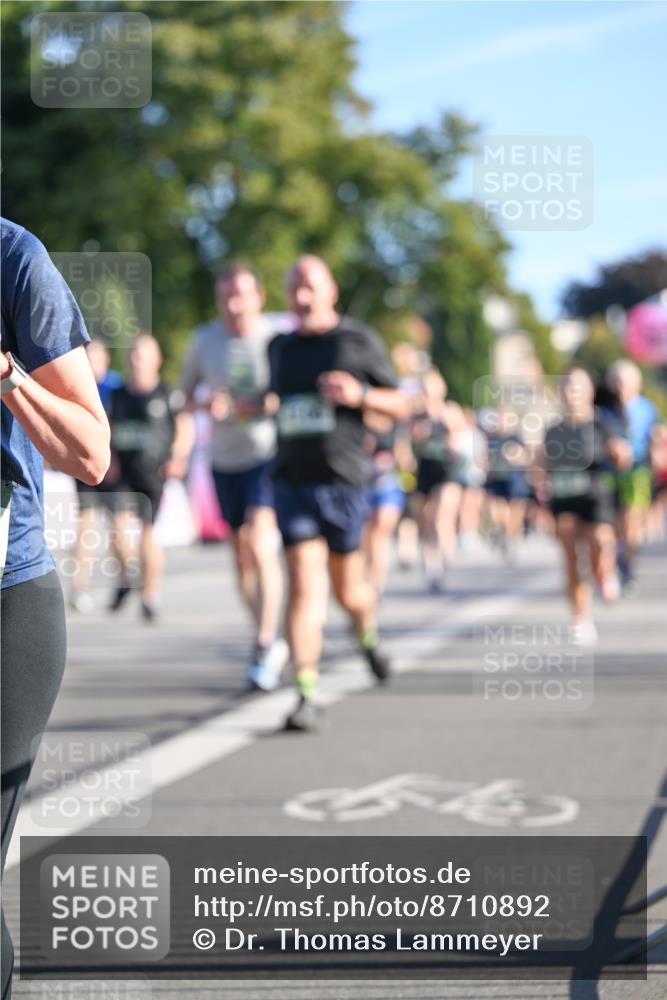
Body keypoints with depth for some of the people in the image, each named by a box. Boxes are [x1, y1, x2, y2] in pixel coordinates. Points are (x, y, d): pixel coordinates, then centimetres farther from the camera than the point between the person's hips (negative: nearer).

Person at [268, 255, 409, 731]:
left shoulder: (360, 342, 1)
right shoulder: (280, 348, 13)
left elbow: (401, 406, 3)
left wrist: (359, 394, -14)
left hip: (343, 482, -2)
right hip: (292, 482, 2)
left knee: (348, 589, 9)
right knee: (304, 587, -10)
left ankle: (368, 634, 45)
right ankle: (307, 697, -12)